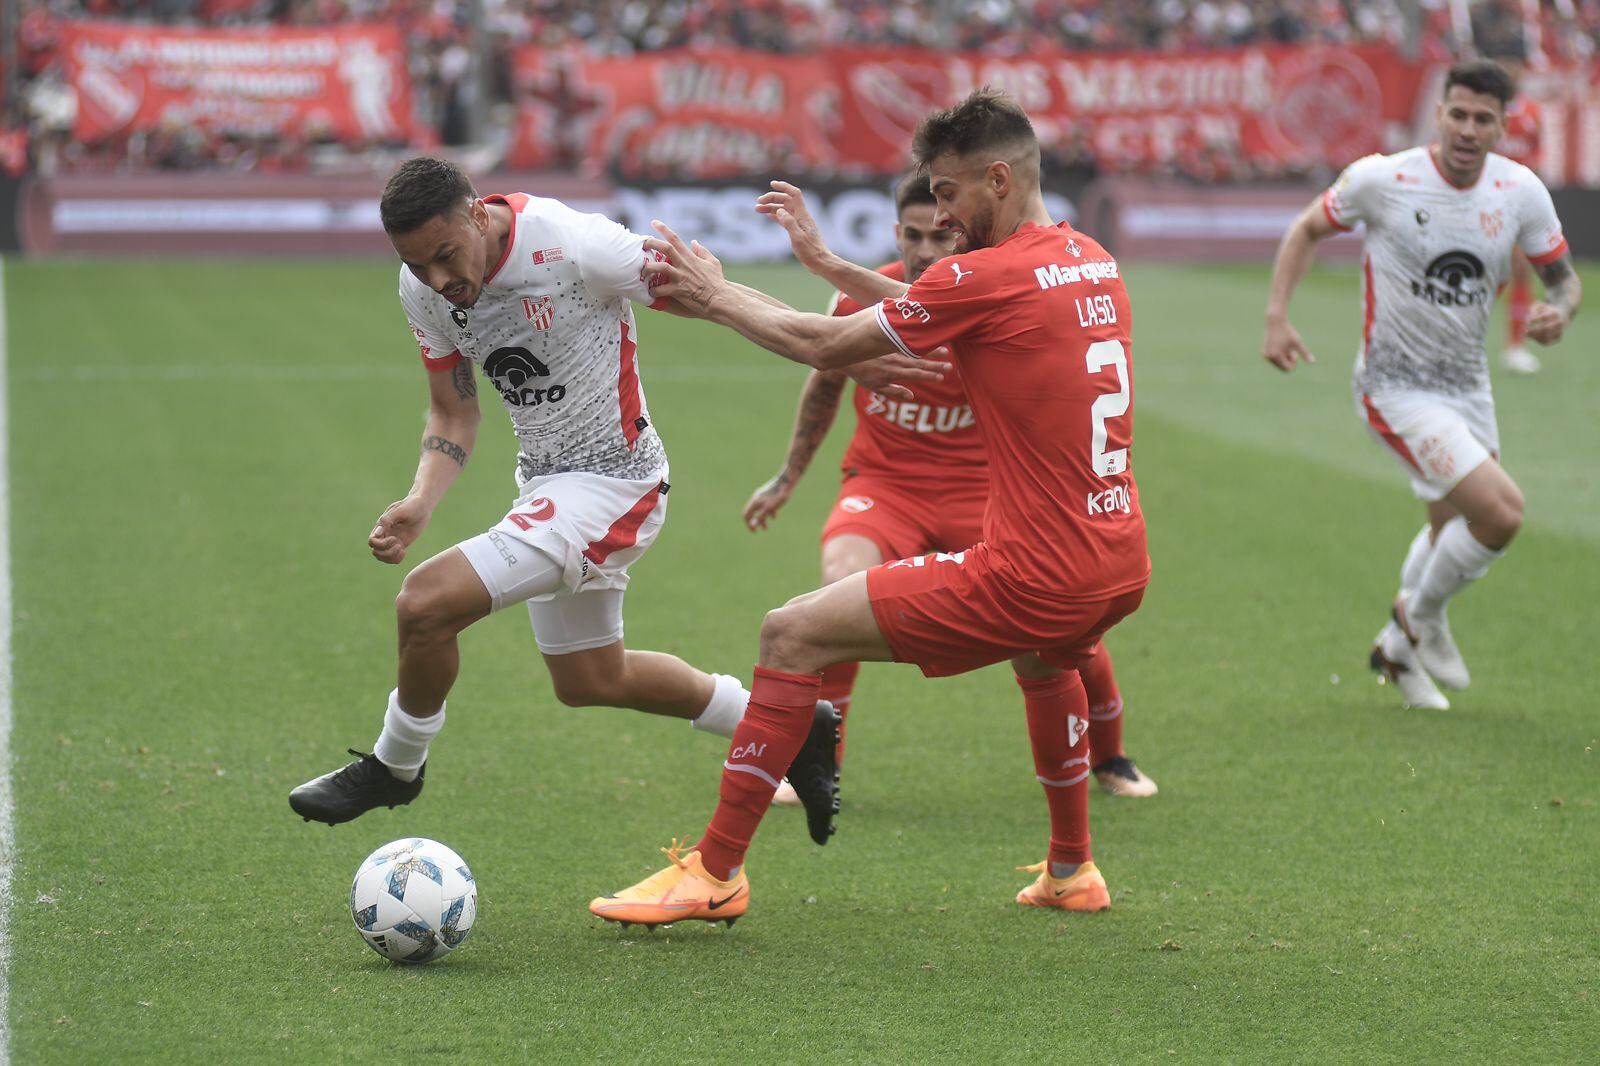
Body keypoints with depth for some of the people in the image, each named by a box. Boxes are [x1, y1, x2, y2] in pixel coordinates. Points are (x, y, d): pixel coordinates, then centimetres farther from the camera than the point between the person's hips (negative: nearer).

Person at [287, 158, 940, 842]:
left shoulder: (572, 246, -27)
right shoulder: (422, 289, -6)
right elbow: (453, 414, 6)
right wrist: (420, 502, -13)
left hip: (610, 483, -9)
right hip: (546, 486, 9)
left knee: (427, 601, -22)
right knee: (590, 681, 24)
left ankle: (395, 766, 6)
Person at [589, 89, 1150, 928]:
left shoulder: (988, 277, -13)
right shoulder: (1090, 261, 11)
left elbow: (826, 347, -4)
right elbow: (922, 314, 25)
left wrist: (716, 297, 10)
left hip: (1035, 578, -9)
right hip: (1122, 569, 9)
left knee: (793, 636, -2)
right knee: (1043, 654, 43)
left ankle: (716, 870, 2)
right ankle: (1072, 869, 46)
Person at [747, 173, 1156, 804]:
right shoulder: (860, 296, -6)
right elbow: (826, 380, 14)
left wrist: (829, 265, -50)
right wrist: (787, 478, 21)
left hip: (978, 486, -1)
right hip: (883, 483, 1)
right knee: (843, 584, -30)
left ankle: (1109, 758, 23)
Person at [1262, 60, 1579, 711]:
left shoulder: (1521, 192, -6)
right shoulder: (1382, 179, -16)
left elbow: (1563, 277, 6)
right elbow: (1308, 229, 1)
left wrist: (1559, 311, -19)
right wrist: (1276, 316, -9)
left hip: (1467, 384, 6)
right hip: (1395, 388, -6)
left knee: (1455, 530, 19)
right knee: (1501, 511, -19)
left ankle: (1397, 647, 45)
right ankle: (1423, 615, 9)